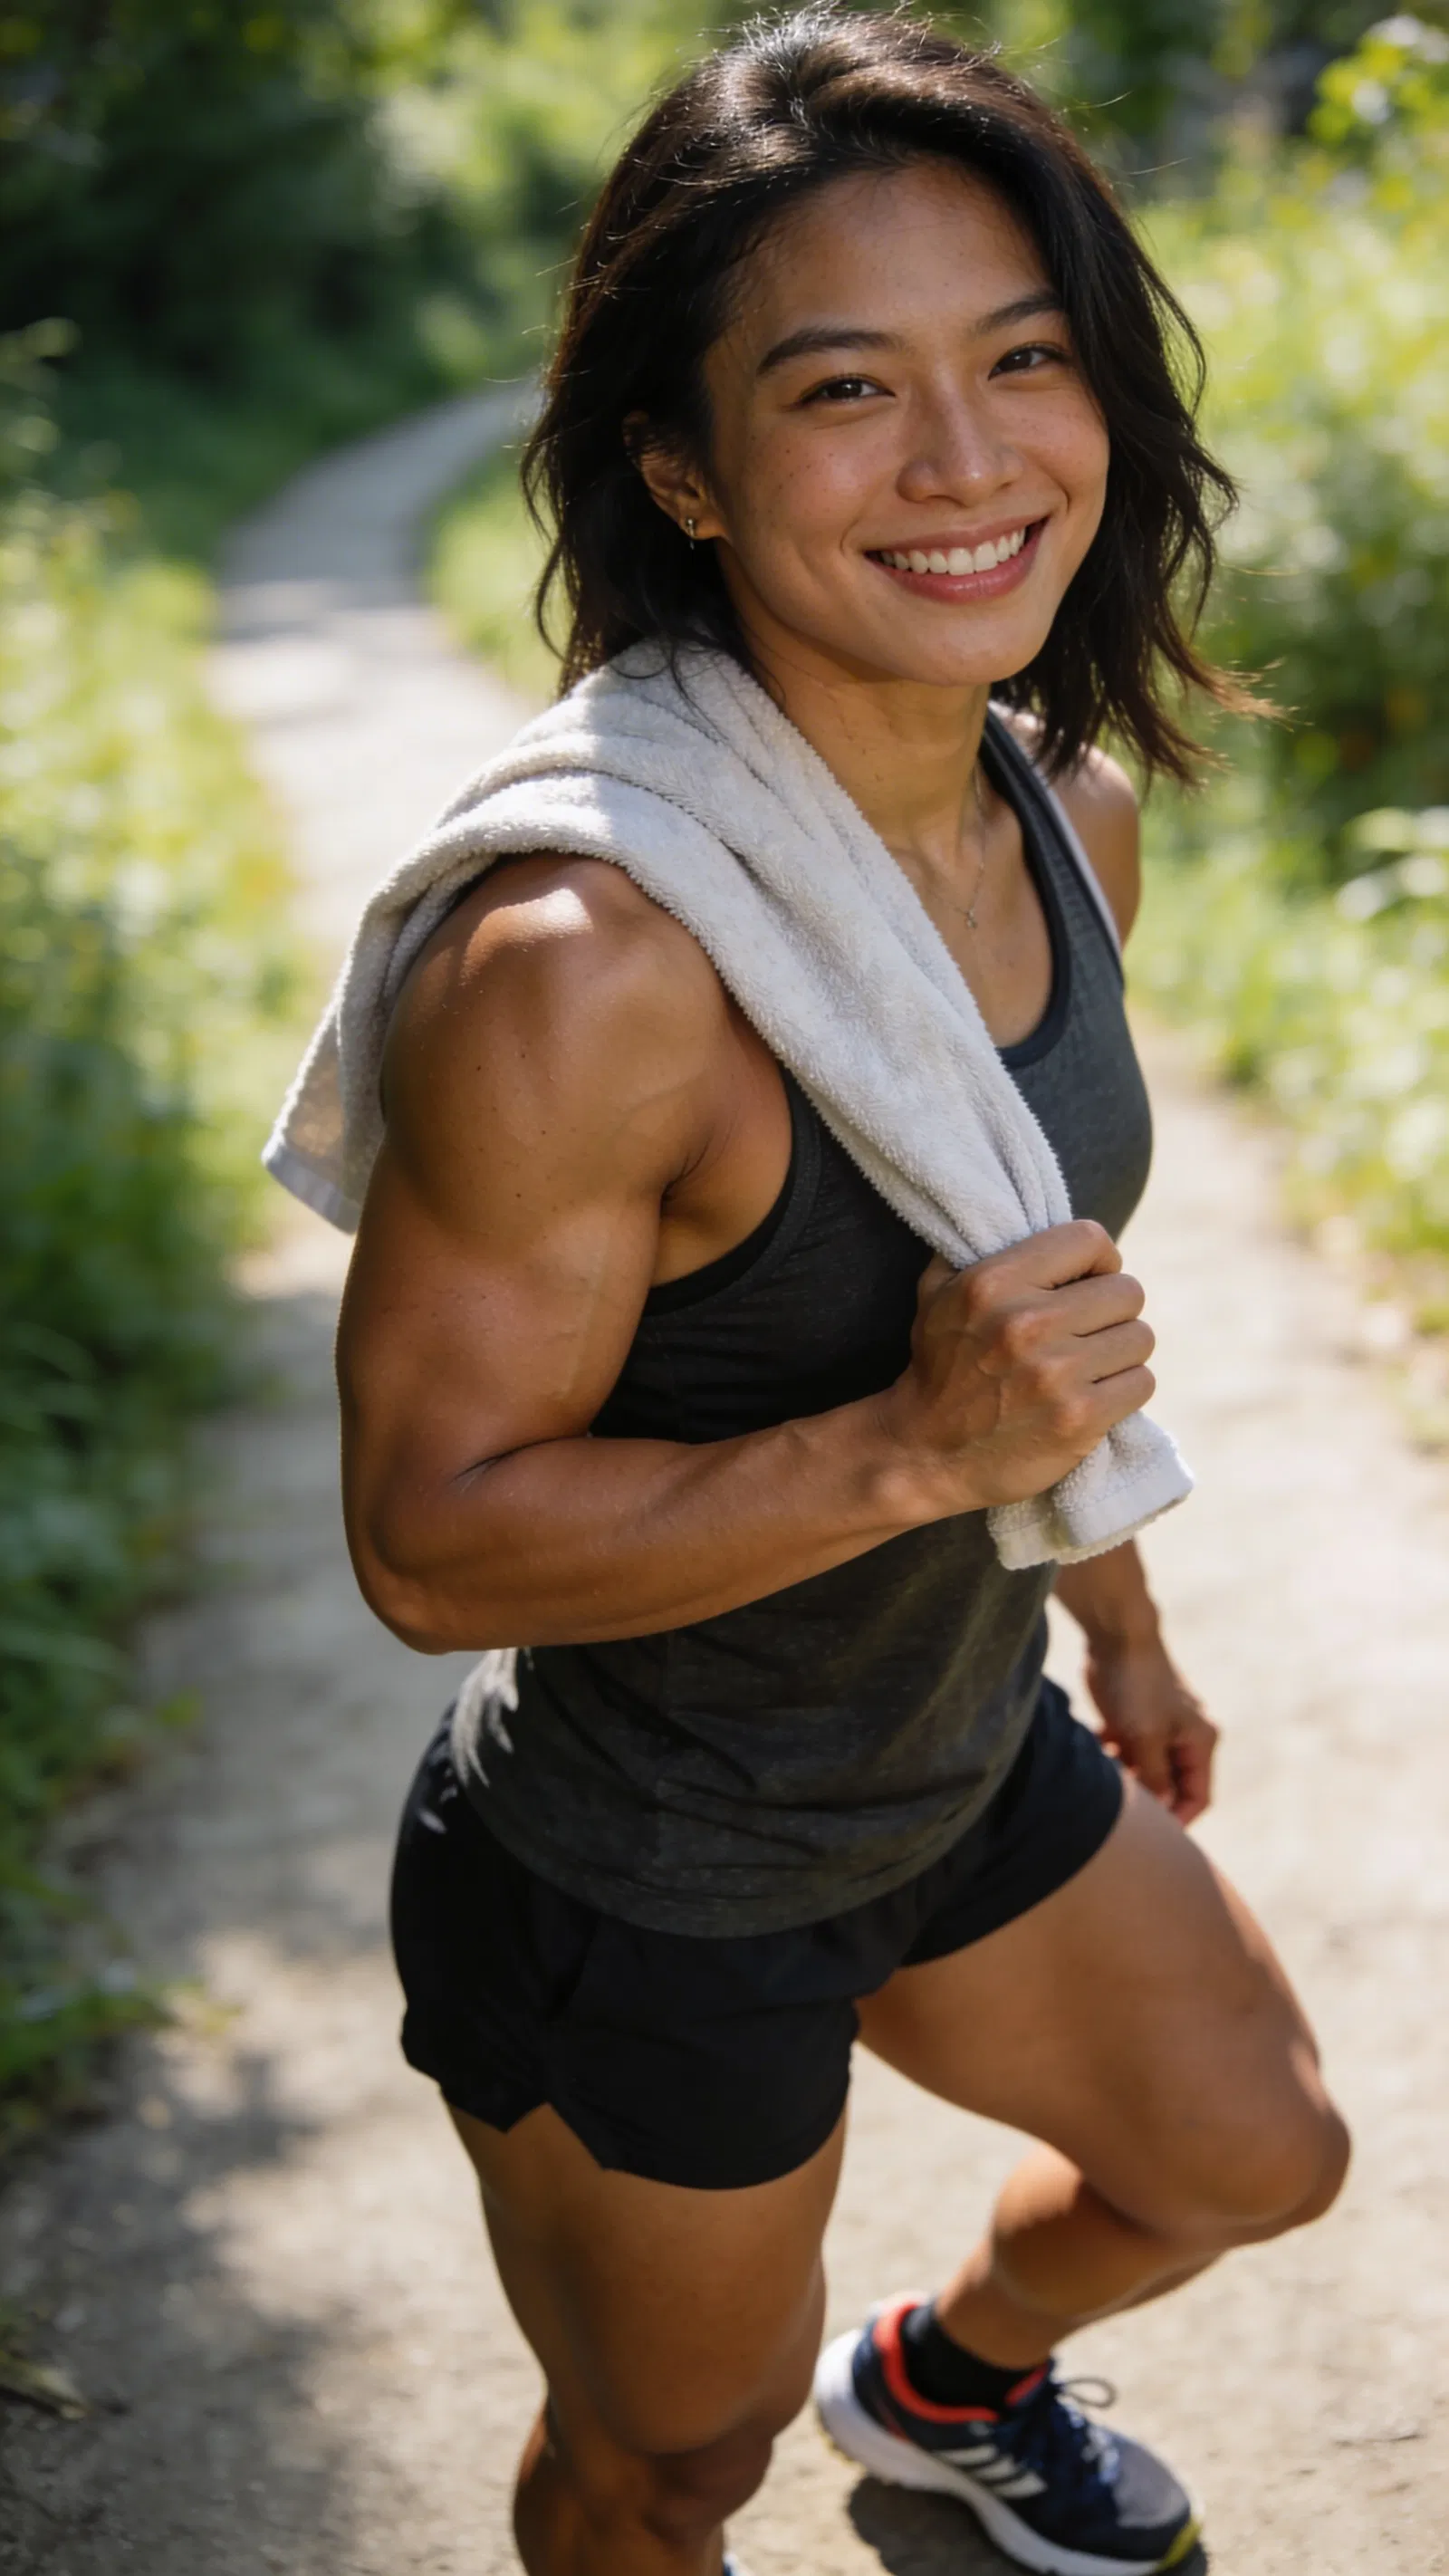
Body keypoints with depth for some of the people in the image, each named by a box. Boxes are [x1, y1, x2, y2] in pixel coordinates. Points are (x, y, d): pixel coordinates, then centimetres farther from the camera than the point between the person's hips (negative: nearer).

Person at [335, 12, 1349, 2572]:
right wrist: (917, 1449, -36)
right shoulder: (581, 960, -34)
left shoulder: (1072, 819, -8)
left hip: (970, 1770, 7)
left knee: (1254, 2154, 30)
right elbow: (429, 1536, -26)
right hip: (638, 1907, -7)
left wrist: (1120, 1618, 20)